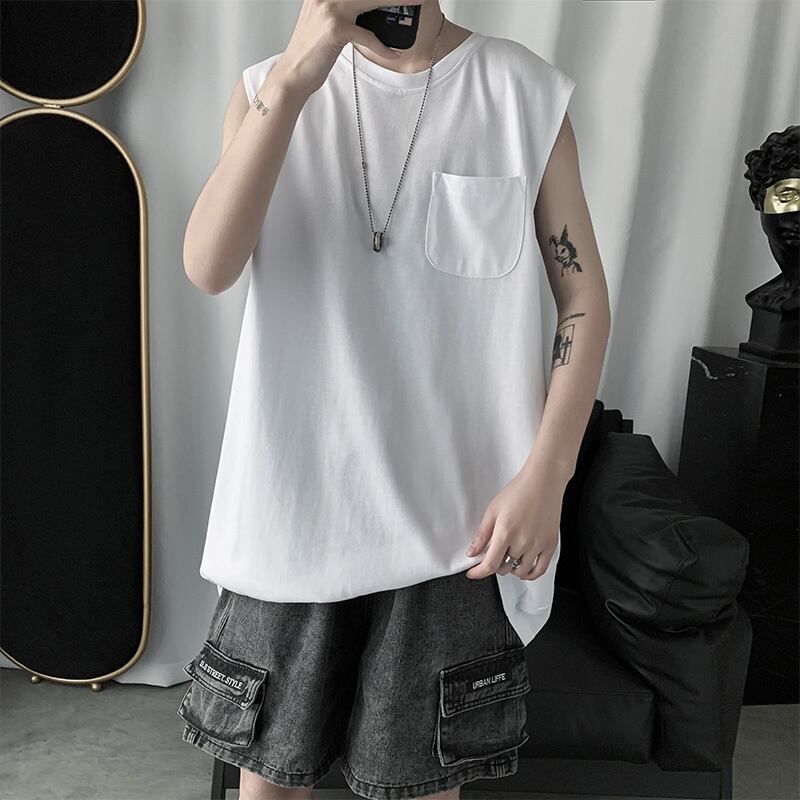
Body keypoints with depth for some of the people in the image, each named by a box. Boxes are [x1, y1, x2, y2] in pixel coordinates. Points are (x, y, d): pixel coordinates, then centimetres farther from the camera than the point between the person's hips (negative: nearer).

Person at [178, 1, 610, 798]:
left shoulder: (526, 93, -1)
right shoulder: (269, 89, 3)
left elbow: (584, 297, 1)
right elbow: (207, 268, -13)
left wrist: (544, 476, -8)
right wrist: (293, 78, -23)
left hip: (456, 510, -1)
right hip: (294, 501, 2)